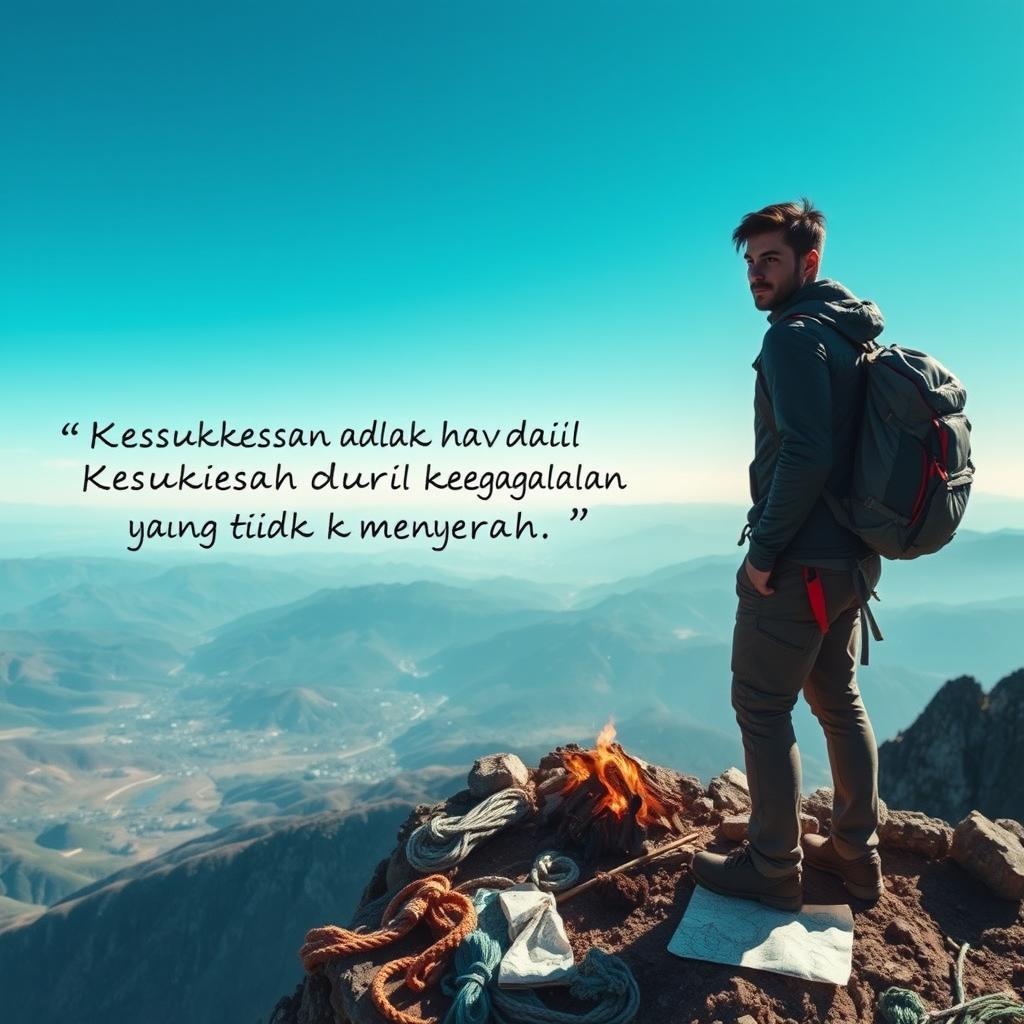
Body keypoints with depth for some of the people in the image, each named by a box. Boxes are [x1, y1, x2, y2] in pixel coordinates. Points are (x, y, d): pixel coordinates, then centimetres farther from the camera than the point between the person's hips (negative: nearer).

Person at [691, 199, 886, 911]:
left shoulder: (794, 337, -15)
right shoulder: (855, 336, 14)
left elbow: (805, 454, -26)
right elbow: (845, 447, 16)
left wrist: (765, 550, -17)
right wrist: (851, 542, 18)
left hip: (798, 564, -9)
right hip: (852, 558, 9)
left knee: (763, 710, 3)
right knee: (840, 701, 18)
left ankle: (773, 869, 16)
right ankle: (858, 854, 31)